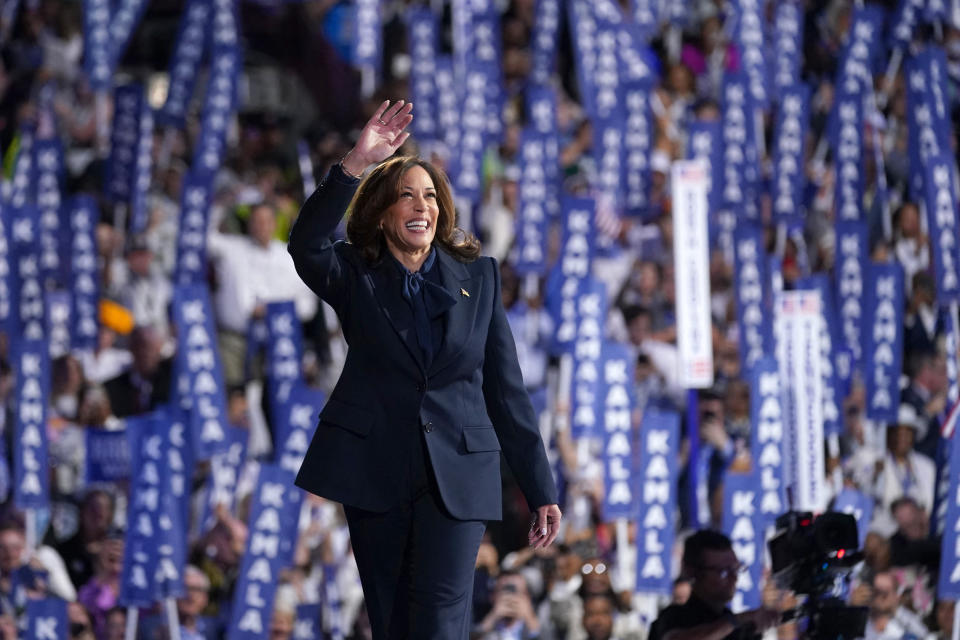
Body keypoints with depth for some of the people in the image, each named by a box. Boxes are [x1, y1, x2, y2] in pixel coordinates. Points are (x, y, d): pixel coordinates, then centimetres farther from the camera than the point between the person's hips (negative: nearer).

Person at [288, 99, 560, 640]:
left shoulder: (479, 277, 9)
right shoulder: (357, 277, 6)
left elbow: (507, 388, 9)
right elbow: (306, 245, -18)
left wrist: (541, 490, 6)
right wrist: (356, 164, -28)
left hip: (458, 473, -1)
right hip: (375, 470, 1)